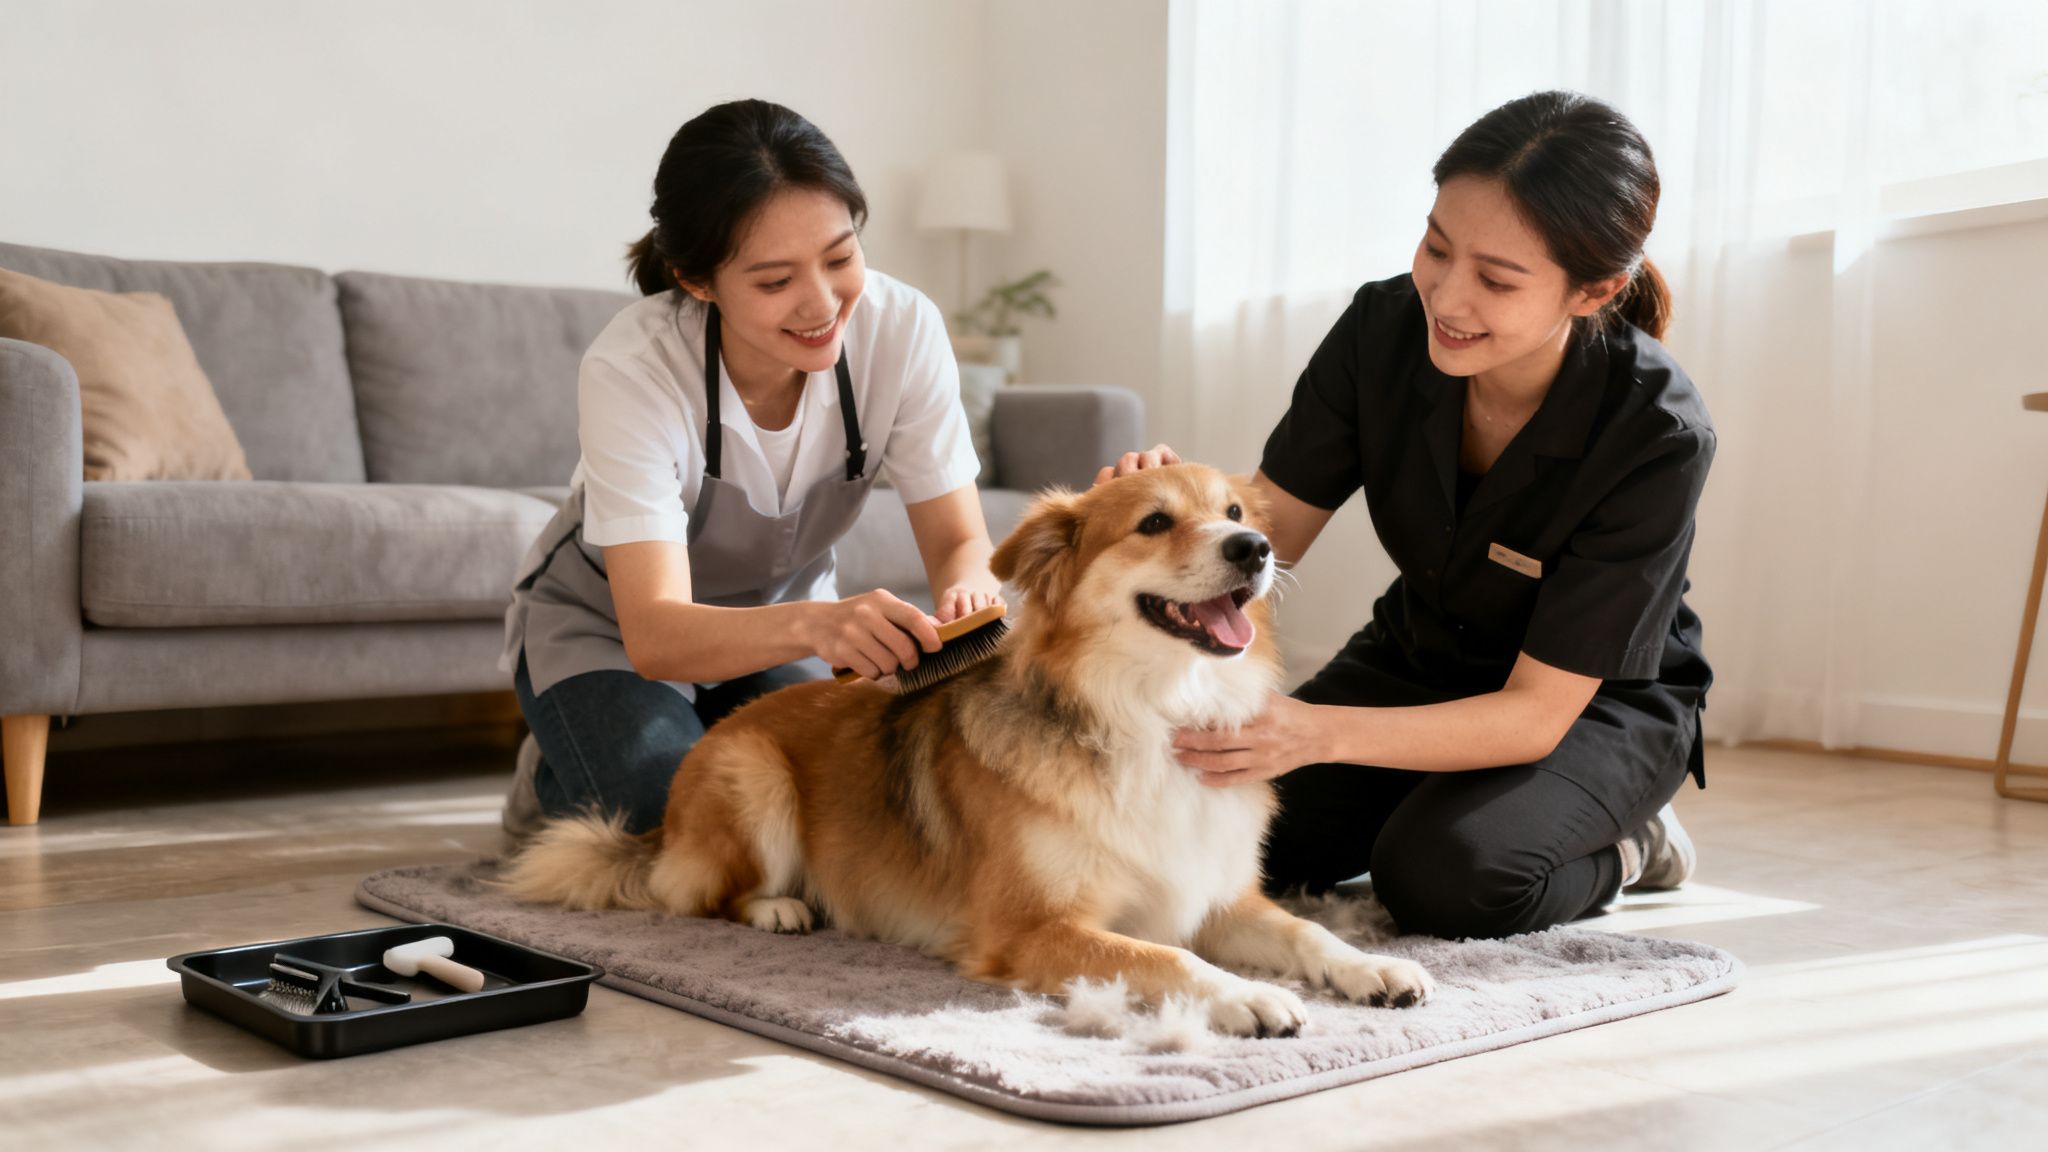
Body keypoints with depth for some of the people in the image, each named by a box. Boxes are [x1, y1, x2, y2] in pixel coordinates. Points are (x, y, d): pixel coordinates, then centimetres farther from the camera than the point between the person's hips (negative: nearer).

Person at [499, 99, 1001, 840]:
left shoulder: (902, 328, -25)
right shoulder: (631, 368, -33)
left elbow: (961, 541, -18)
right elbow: (656, 635, -39)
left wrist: (967, 594, -44)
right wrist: (814, 625, -59)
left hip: (778, 625, 4)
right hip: (605, 631, -3)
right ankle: (556, 779, 9)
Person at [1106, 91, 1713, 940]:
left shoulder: (1658, 435, -30)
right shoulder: (1385, 328, -20)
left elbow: (1535, 712, -29)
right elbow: (1264, 535, -13)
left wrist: (1319, 732, -43)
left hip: (1601, 702, -4)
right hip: (1417, 658, 4)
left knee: (1443, 877, -32)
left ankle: (1623, 848, 0)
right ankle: (1425, 804, 11)